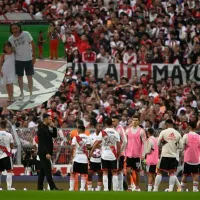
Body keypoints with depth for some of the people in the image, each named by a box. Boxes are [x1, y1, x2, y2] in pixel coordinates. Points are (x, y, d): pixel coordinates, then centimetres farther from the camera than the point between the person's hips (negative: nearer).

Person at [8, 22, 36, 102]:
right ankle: (22, 93, 26)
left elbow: (32, 44, -9)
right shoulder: (10, 39, -11)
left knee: (29, 77, 2)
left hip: (28, 59, -2)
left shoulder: (26, 34, -18)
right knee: (20, 77, 10)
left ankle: (31, 95, 10)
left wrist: (34, 57, -9)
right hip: (18, 60, 2)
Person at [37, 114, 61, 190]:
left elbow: (54, 136, 19)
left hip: (46, 153, 10)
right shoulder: (41, 129, -13)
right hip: (43, 152, -10)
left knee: (42, 171, 10)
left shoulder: (48, 128, 15)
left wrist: (54, 127, 3)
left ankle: (40, 188, 12)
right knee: (48, 170, -12)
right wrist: (47, 153, -25)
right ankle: (52, 187, -15)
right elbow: (42, 142, -20)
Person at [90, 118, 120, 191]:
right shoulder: (116, 133, 1)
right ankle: (115, 189, 2)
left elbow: (97, 143, -2)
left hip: (105, 155, -1)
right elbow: (118, 145, 1)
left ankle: (106, 189, -3)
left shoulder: (102, 132, -3)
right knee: (114, 173, 6)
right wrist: (118, 154, 12)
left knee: (105, 172, 5)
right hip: (113, 155, 1)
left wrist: (91, 151, 10)